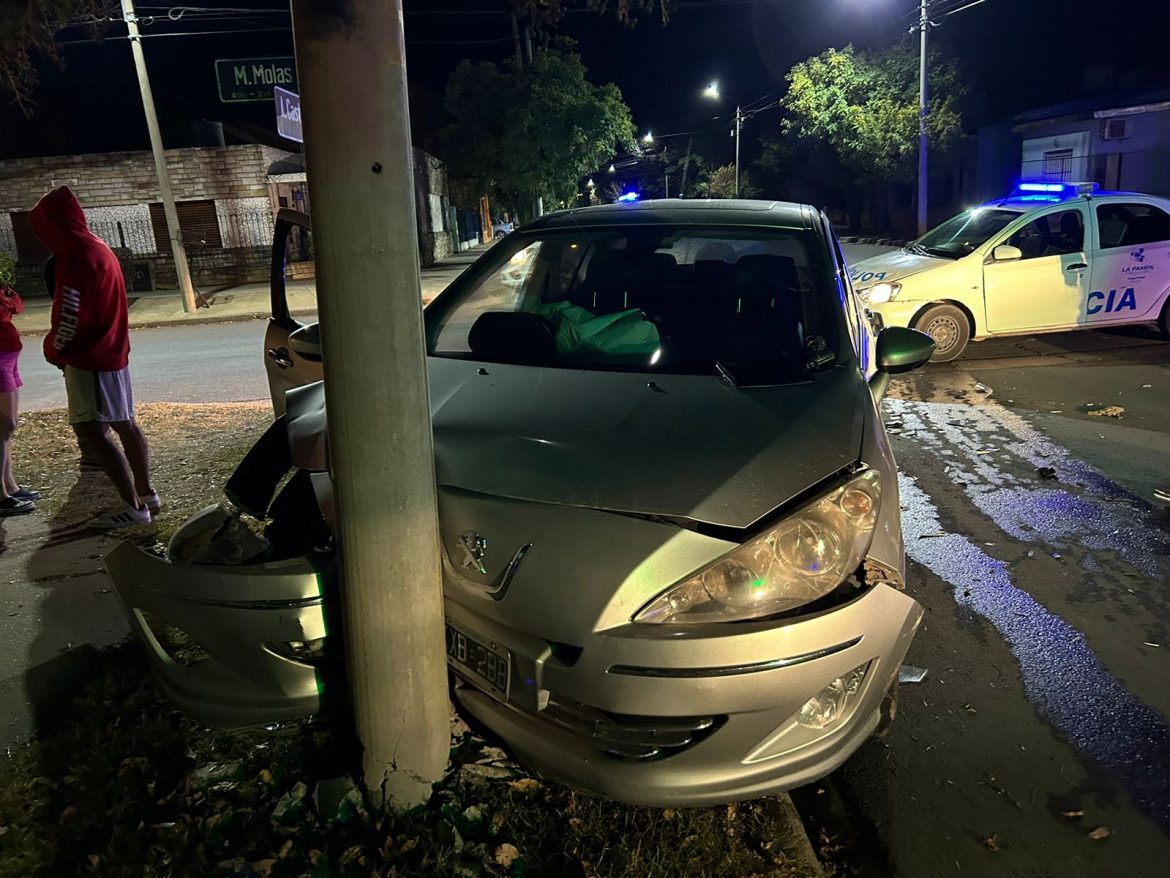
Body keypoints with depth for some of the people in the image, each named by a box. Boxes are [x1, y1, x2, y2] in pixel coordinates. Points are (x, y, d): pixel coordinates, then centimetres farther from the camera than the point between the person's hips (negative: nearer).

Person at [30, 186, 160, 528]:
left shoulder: (77, 256, -18)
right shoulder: (97, 247, 13)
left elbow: (71, 317, -21)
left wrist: (53, 349, -3)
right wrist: (61, 348, 15)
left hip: (89, 358, -10)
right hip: (111, 350, 10)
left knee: (91, 431, -9)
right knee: (124, 425, 13)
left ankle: (133, 507, -10)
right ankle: (146, 494, 21)